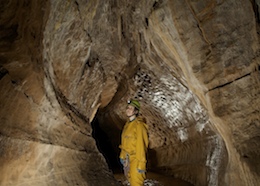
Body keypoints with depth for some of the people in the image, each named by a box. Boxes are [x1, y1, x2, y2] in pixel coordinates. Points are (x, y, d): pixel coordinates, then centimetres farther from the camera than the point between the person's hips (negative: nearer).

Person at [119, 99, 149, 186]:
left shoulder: (139, 125, -17)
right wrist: (122, 156, 13)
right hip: (127, 158, 7)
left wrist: (141, 163, -20)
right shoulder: (127, 124, 7)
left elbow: (141, 145, -20)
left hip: (135, 159, -7)